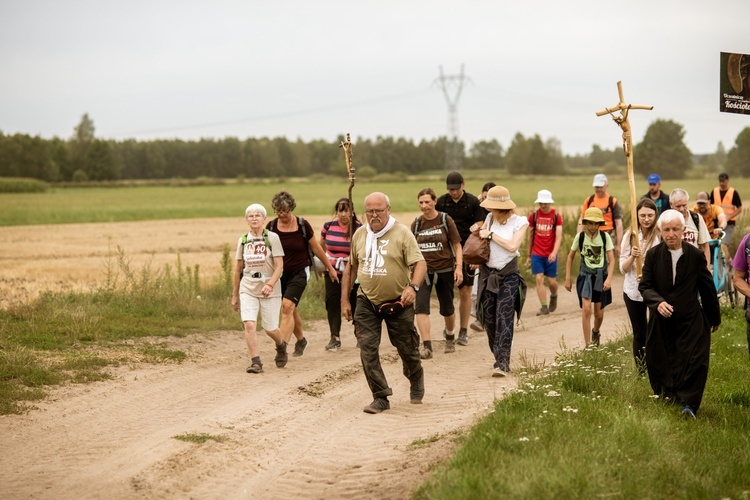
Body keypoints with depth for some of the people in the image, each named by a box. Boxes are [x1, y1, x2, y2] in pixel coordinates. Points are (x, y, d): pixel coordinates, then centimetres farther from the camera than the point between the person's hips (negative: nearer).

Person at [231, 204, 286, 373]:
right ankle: (255, 362, -11)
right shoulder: (243, 240, 6)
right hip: (248, 289, 2)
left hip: (270, 290, -2)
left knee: (270, 328, 5)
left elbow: (279, 266, -10)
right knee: (249, 325, -15)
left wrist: (270, 285, -26)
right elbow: (238, 269, 14)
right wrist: (234, 295, 16)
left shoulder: (272, 238, -5)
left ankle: (281, 345, 38)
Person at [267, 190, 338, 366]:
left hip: (299, 273, -3)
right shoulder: (271, 227, -3)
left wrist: (330, 268, 11)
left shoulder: (302, 225, -8)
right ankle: (300, 340, 40)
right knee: (291, 310, 14)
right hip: (279, 273, 3)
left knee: (287, 306, -20)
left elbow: (316, 248, 3)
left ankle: (282, 349, -24)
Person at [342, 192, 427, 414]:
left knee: (406, 348, 9)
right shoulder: (360, 235, 6)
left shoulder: (402, 233, -9)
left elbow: (420, 263, -15)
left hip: (397, 303, -3)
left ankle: (416, 380, 41)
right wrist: (344, 300, 13)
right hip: (367, 303, 3)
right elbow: (351, 267, 15)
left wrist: (413, 287, -34)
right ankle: (380, 398, 1)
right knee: (367, 350, -7)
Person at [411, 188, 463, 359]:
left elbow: (457, 246, -2)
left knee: (447, 308, 11)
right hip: (423, 270, 1)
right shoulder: (416, 224, 4)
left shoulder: (445, 220, -4)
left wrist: (459, 267, -12)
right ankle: (426, 346, -20)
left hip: (444, 270, -1)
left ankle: (450, 336, 41)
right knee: (421, 306, -17)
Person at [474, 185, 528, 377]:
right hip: (488, 273, 5)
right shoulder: (490, 218, 6)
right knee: (489, 320, 5)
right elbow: (479, 237, 21)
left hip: (508, 275, -5)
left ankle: (502, 363, -17)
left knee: (504, 319, -14)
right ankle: (499, 357, 20)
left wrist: (491, 235, -14)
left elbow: (512, 246, -18)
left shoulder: (520, 222, -6)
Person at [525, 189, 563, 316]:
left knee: (551, 281, 4)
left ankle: (554, 296, 37)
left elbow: (559, 237, -10)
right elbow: (530, 235, 11)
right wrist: (529, 255, 13)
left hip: (550, 255, -1)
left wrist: (554, 252, -25)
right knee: (539, 279, -8)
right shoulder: (534, 215, 2)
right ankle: (544, 307, -4)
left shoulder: (556, 216, -4)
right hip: (536, 254, 1)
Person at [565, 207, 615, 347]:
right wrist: (567, 279, 6)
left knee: (599, 314, 10)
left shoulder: (605, 236, -5)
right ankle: (588, 345, -15)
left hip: (601, 275, 1)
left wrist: (609, 279, -17)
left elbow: (611, 259, -5)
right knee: (587, 309, -19)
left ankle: (596, 332, 45)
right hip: (585, 275, -1)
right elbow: (570, 257, 7)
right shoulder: (580, 237, -5)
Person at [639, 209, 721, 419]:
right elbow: (645, 286, -2)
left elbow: (707, 288, 5)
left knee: (694, 362, -11)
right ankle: (666, 399, 26)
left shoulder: (696, 255, -5)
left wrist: (714, 318, 14)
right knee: (659, 363, 8)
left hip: (691, 321, -2)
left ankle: (688, 404, -8)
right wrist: (658, 302, -23)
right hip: (661, 321, 2)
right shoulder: (653, 255, -2)